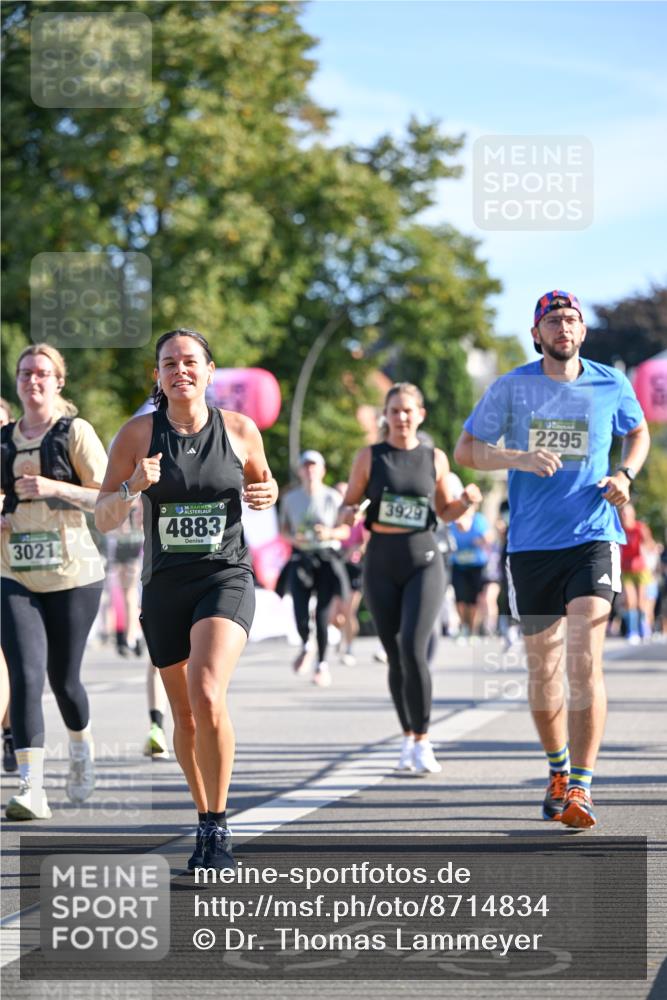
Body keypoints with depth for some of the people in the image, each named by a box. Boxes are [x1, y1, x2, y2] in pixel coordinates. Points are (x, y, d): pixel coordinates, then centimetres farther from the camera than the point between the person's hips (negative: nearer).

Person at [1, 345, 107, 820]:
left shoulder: (75, 432, -1)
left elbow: (107, 497, -6)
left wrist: (55, 487, -18)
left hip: (72, 573, -2)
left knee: (64, 677, 6)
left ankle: (83, 747, 38)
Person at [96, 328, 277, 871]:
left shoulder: (240, 430, -1)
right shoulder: (138, 433, -2)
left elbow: (263, 482, 18)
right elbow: (104, 519, 0)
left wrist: (267, 494, -5)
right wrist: (132, 488, -19)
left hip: (226, 578, -2)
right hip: (165, 584, 2)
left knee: (208, 696, -24)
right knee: (185, 714, 11)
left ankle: (218, 828, -13)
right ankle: (205, 823, 31)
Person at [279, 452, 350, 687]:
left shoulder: (333, 498, 2)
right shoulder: (290, 499, 8)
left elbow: (345, 530, 5)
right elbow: (283, 529, 14)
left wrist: (330, 533, -15)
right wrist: (293, 538, -7)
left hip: (327, 556, -1)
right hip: (300, 558, 1)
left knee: (322, 613, -7)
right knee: (300, 613, -8)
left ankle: (322, 664, 6)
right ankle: (305, 647, 25)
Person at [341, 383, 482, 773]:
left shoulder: (435, 458, 6)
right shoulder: (370, 457, 4)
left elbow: (445, 511, 15)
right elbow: (349, 506, 7)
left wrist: (466, 501, -5)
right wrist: (350, 515, -16)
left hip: (424, 562, -1)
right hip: (382, 564, 1)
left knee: (413, 649, -16)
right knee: (395, 656, 4)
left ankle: (423, 742, -8)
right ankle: (408, 738, 19)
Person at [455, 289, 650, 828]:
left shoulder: (611, 386, 4)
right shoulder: (511, 388, 2)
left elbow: (639, 432, 22)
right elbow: (466, 449, 2)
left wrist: (625, 475, 2)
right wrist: (520, 459, -15)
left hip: (593, 538, -1)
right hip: (531, 544, 1)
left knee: (585, 660, -17)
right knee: (543, 668, 9)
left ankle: (580, 787, -17)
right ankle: (558, 770, 32)